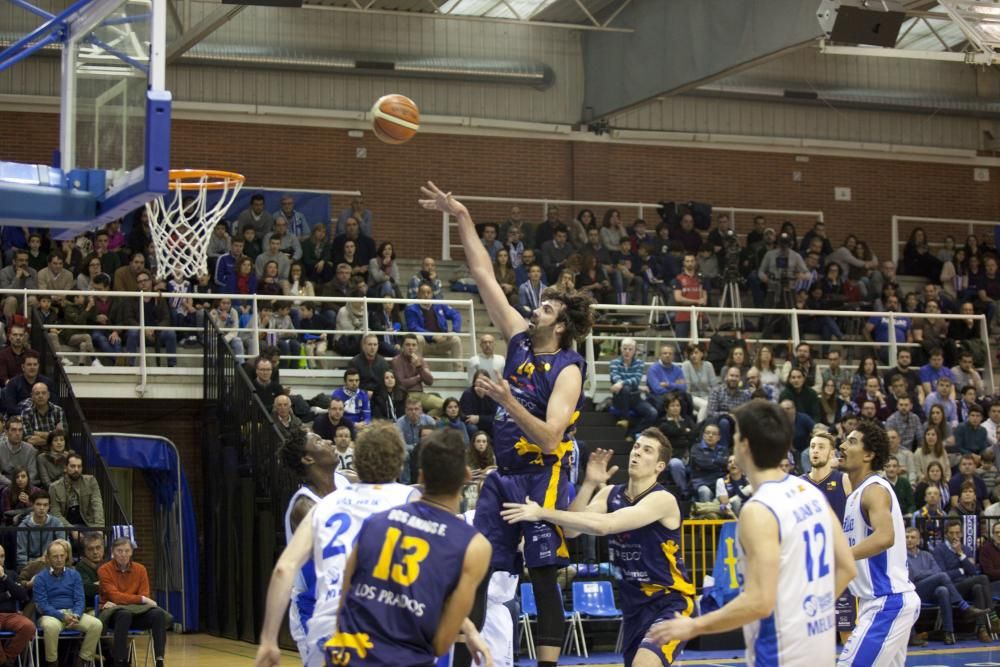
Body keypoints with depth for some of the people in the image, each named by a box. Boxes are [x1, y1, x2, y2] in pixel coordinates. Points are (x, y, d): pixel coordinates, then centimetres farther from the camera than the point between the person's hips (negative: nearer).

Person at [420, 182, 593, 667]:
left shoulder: (568, 371, -11)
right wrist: (462, 219, 7)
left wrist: (509, 403, -30)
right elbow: (483, 276, 9)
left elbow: (550, 437, -21)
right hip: (502, 474, 7)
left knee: (543, 574, -6)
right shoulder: (520, 339, 8)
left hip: (541, 477, -7)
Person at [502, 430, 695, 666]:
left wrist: (543, 512, -34)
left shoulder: (663, 500, -19)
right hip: (634, 603, 8)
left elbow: (603, 525, -32)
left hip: (669, 602, -8)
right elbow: (570, 530, -9)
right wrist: (589, 484, -17)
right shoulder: (610, 494, 3)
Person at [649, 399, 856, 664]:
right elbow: (846, 568, 10)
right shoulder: (811, 492, 5)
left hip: (783, 654, -9)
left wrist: (694, 626, -15)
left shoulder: (759, 510, -20)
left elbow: (759, 602, -24)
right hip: (820, 643, 9)